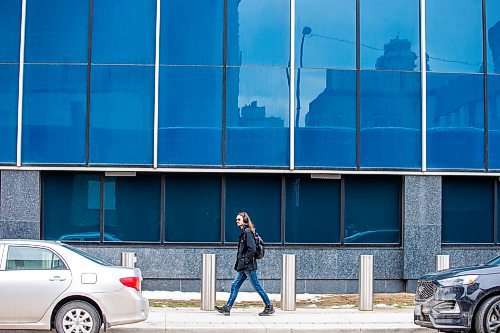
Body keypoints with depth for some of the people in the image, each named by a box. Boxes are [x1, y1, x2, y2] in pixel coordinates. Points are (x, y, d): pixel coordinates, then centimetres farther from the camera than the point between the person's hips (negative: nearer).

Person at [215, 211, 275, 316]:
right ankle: (227, 308, 10)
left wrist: (245, 262, -18)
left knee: (257, 287, -3)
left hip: (248, 266, -10)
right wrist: (239, 263, 16)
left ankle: (269, 307, 5)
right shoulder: (244, 232, 15)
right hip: (243, 267, 10)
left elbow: (252, 249, -20)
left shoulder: (247, 232, -13)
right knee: (235, 286, 8)